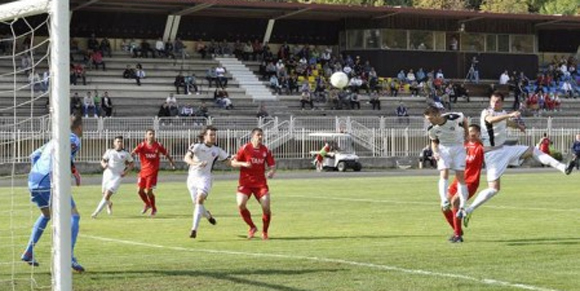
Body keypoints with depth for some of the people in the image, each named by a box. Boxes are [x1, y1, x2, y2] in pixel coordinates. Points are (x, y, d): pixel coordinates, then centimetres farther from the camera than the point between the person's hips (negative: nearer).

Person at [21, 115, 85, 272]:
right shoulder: (74, 140, 0)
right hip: (49, 183, -8)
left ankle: (28, 252, 28)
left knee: (46, 215, 30)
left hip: (33, 181, 8)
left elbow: (34, 155, 28)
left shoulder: (56, 139, 25)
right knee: (73, 216, -4)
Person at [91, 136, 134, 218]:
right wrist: (104, 164, -14)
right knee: (104, 193, 16)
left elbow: (131, 164, 8)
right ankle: (109, 204, 50)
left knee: (107, 195, -14)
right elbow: (103, 160, 10)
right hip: (108, 174, 3)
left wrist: (126, 171, -8)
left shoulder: (125, 154, -1)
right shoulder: (109, 151, 3)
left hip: (117, 176, -3)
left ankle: (96, 212, -9)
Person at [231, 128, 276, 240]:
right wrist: (243, 164, -20)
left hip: (260, 183, 1)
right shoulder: (245, 148, -3)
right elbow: (233, 163, -1)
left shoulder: (266, 150, 2)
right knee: (241, 204, -20)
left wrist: (271, 172, -17)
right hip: (245, 183, -1)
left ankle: (264, 232, 13)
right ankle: (252, 227, 3)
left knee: (266, 207, -11)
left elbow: (272, 166, 6)